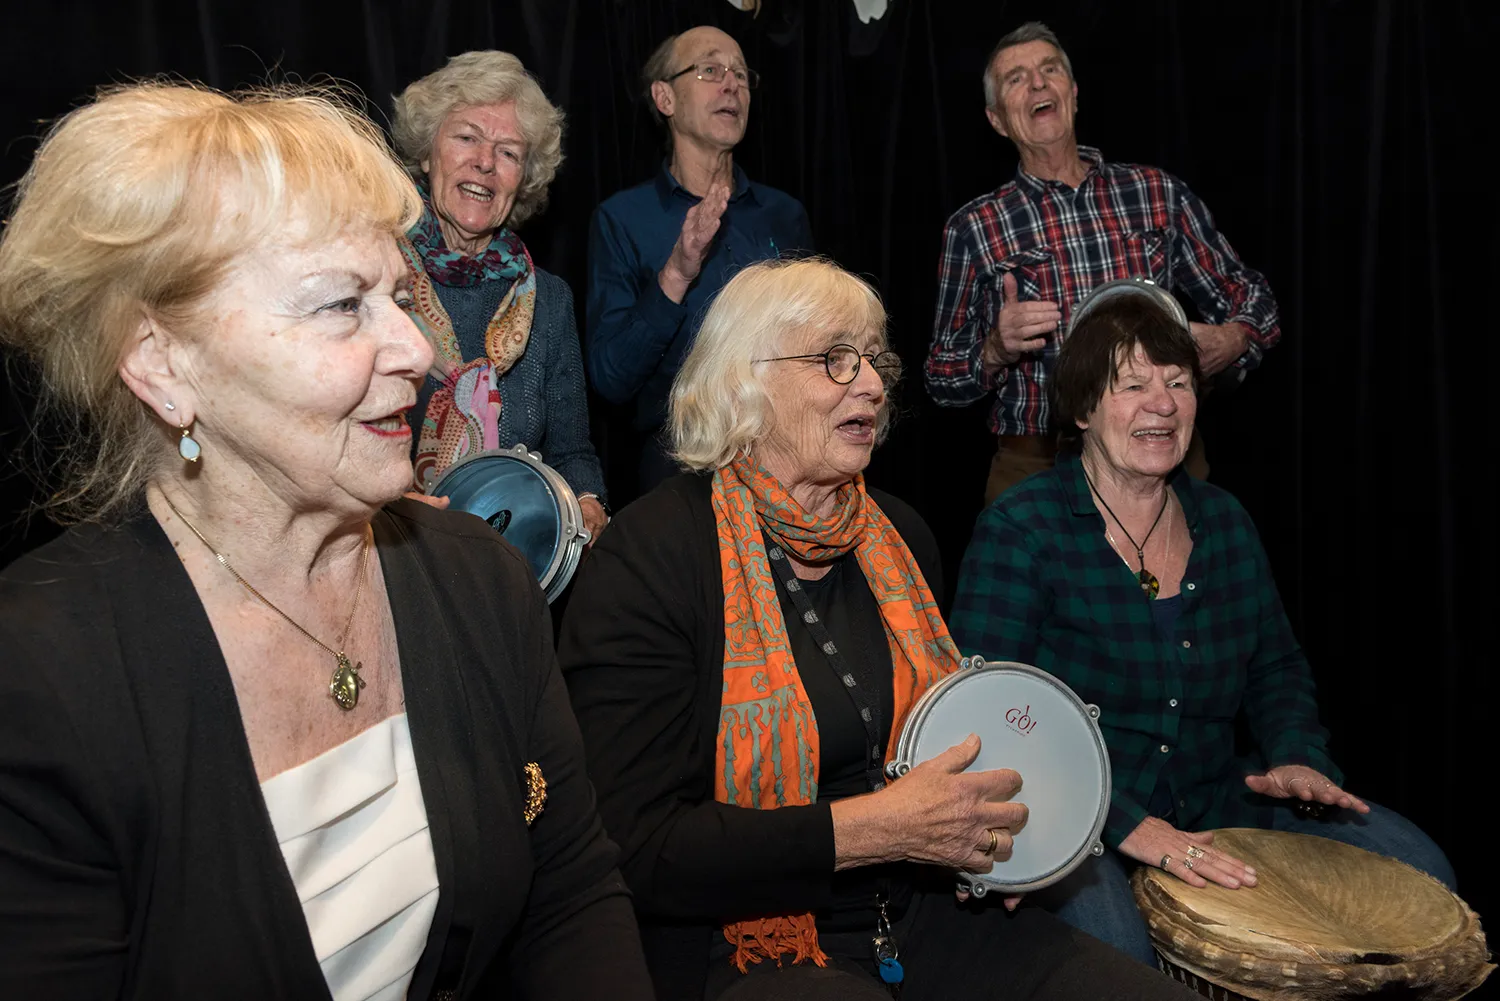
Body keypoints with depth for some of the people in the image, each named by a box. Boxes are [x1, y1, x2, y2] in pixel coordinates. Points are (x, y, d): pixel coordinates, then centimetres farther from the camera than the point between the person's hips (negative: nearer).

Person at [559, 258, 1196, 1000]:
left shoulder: (901, 537, 9)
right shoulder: (644, 562, -14)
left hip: (924, 912, 7)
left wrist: (984, 816, 2)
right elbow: (638, 846, -19)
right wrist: (873, 828, -21)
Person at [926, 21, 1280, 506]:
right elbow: (943, 381, 3)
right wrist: (996, 350, -17)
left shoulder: (1159, 193, 4)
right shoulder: (973, 228, -1)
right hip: (1035, 468, -1)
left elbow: (1251, 295, 10)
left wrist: (1231, 341, -11)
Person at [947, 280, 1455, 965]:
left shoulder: (1224, 523, 9)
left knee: (1417, 869, -4)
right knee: (1115, 950, -35)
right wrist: (1127, 823, -27)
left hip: (1212, 801, 7)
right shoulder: (1019, 530, -13)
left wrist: (1297, 756, -3)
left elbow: (1277, 668, 19)